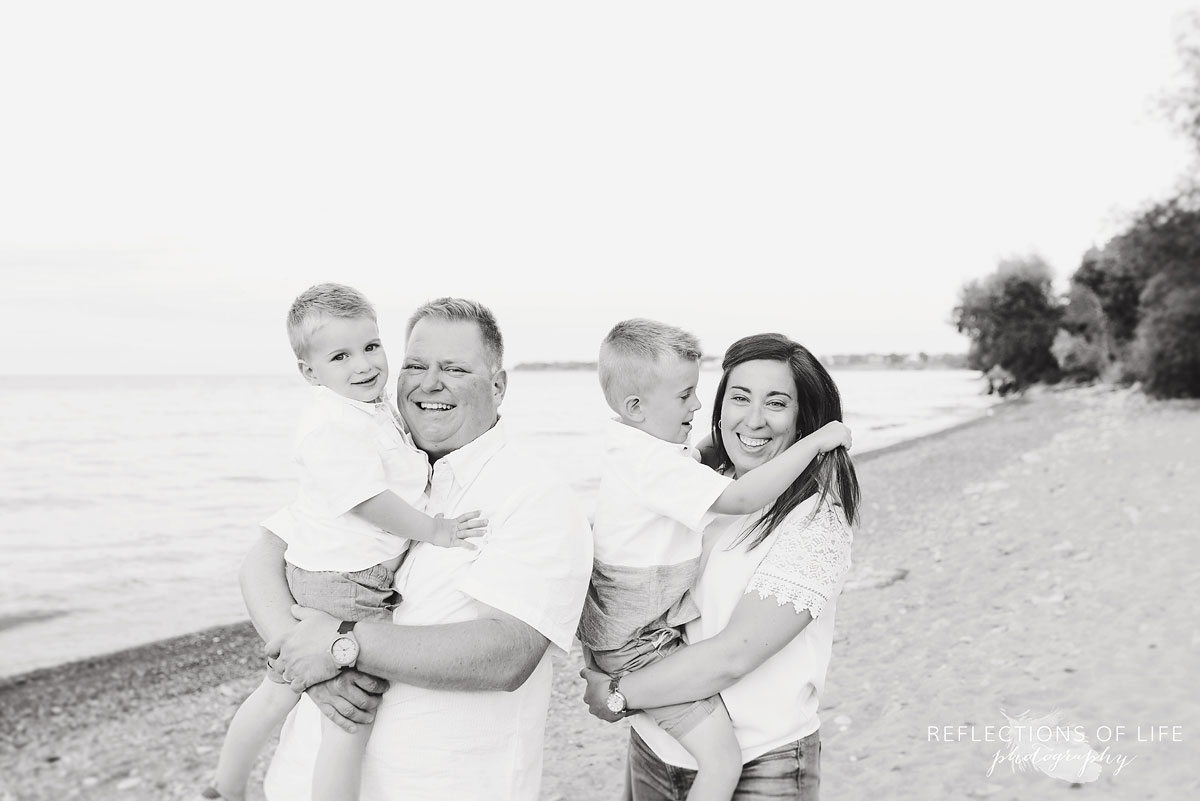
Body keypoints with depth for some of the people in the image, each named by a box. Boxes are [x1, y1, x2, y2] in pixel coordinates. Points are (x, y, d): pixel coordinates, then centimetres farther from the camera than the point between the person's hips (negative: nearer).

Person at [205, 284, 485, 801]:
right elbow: (368, 500, -24)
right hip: (348, 587, -10)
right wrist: (433, 531, -17)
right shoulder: (330, 424, -22)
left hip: (314, 574, 10)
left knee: (279, 690, 22)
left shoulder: (377, 410, 10)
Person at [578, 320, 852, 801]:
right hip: (639, 647, -10)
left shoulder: (629, 445, 6)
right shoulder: (657, 464, -27)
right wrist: (814, 442, -25)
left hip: (620, 629, 10)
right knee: (722, 762, -12)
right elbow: (740, 498, -31)